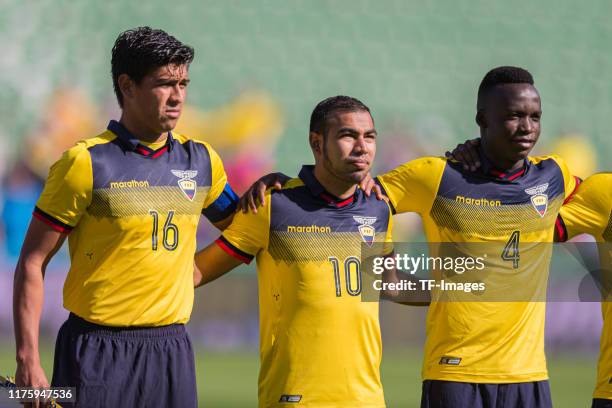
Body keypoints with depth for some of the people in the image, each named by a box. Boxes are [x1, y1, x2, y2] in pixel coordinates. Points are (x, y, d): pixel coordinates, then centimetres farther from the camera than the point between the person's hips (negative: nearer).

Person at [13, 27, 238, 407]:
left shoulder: (202, 161, 9)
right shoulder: (86, 163, -6)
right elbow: (32, 263, -5)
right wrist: (28, 360, -11)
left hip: (172, 350, 4)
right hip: (98, 353, -4)